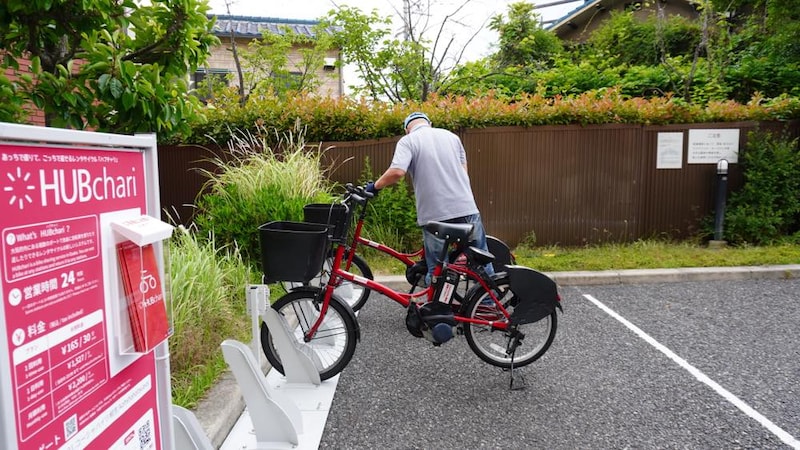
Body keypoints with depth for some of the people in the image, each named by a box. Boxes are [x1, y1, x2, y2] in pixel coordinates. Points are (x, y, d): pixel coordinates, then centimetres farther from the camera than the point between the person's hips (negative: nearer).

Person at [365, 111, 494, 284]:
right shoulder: (451, 136, 14)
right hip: (466, 209, 4)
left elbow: (396, 172, -16)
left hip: (434, 215, -4)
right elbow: (463, 171, 15)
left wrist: (375, 186, -1)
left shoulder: (407, 141, -1)